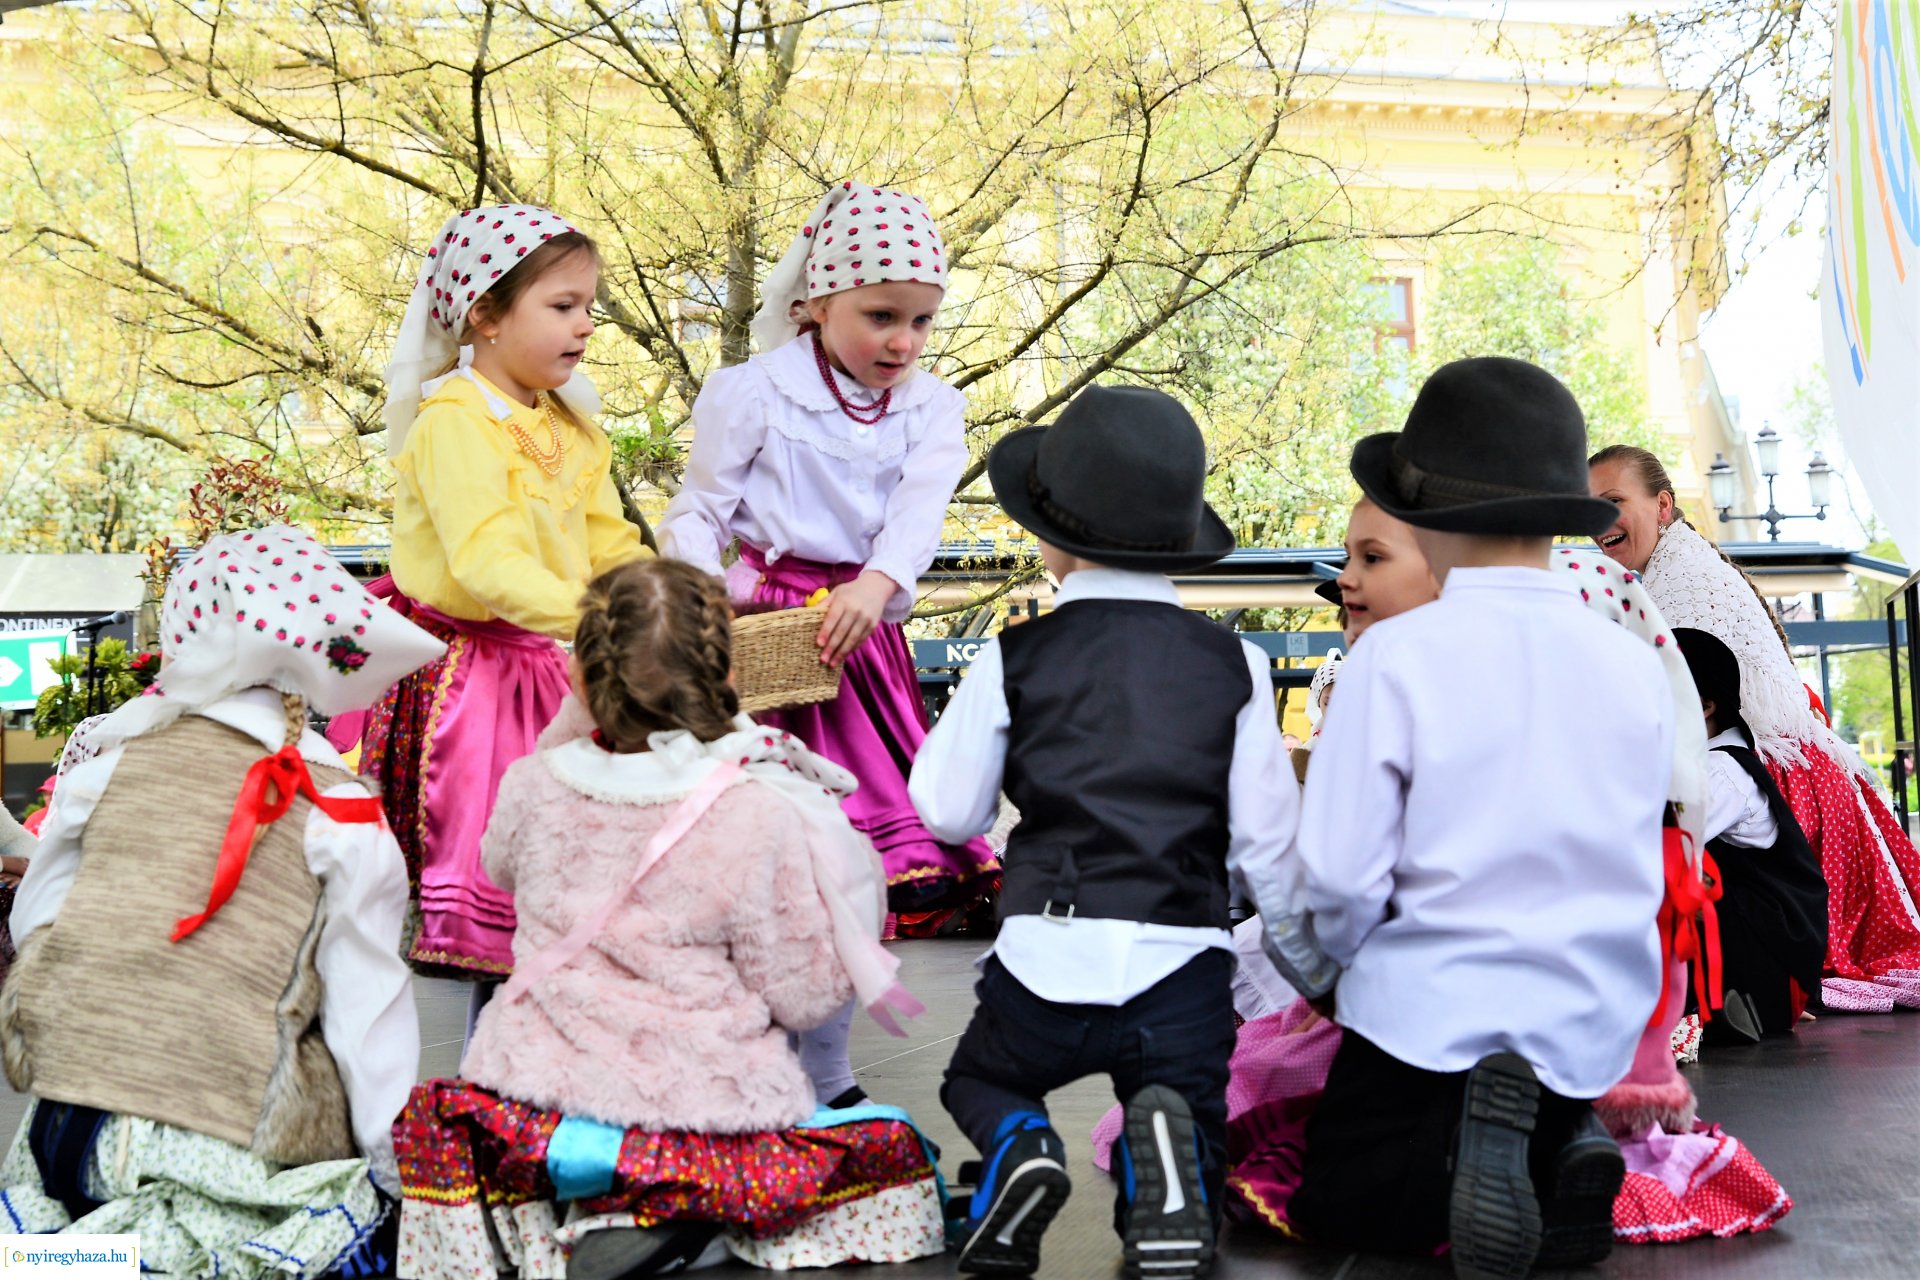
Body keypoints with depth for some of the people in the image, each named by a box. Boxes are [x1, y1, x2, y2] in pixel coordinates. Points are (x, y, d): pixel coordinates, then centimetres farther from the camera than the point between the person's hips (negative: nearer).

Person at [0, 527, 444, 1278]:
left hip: (64, 1124, 4)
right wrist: (391, 1166, 5)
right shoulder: (342, 813, -5)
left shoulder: (113, 763, 4)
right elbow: (367, 1011, -4)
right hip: (232, 1152, -4)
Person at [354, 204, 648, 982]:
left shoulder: (569, 427, 12)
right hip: (459, 675, -7)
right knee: (486, 866, -5)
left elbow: (612, 546, 11)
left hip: (543, 669, 7)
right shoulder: (453, 422, -15)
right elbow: (488, 563, -28)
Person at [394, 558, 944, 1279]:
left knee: (434, 1118, 37)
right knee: (892, 1153, 17)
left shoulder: (532, 786, -6)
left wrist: (574, 725, 20)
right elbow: (804, 998, -9)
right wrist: (847, 889, 6)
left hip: (532, 1105, 4)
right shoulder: (762, 818, -18)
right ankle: (668, 1216, -6)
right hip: (705, 1108, -4)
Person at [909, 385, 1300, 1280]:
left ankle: (1019, 1147, -6)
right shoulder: (1234, 663, 2)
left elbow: (948, 812, 4)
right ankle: (1169, 1142, -18)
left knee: (977, 1082, 29)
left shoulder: (1014, 659, -2)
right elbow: (1267, 838, 2)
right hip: (1184, 974, 0)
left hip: (1044, 963, 0)